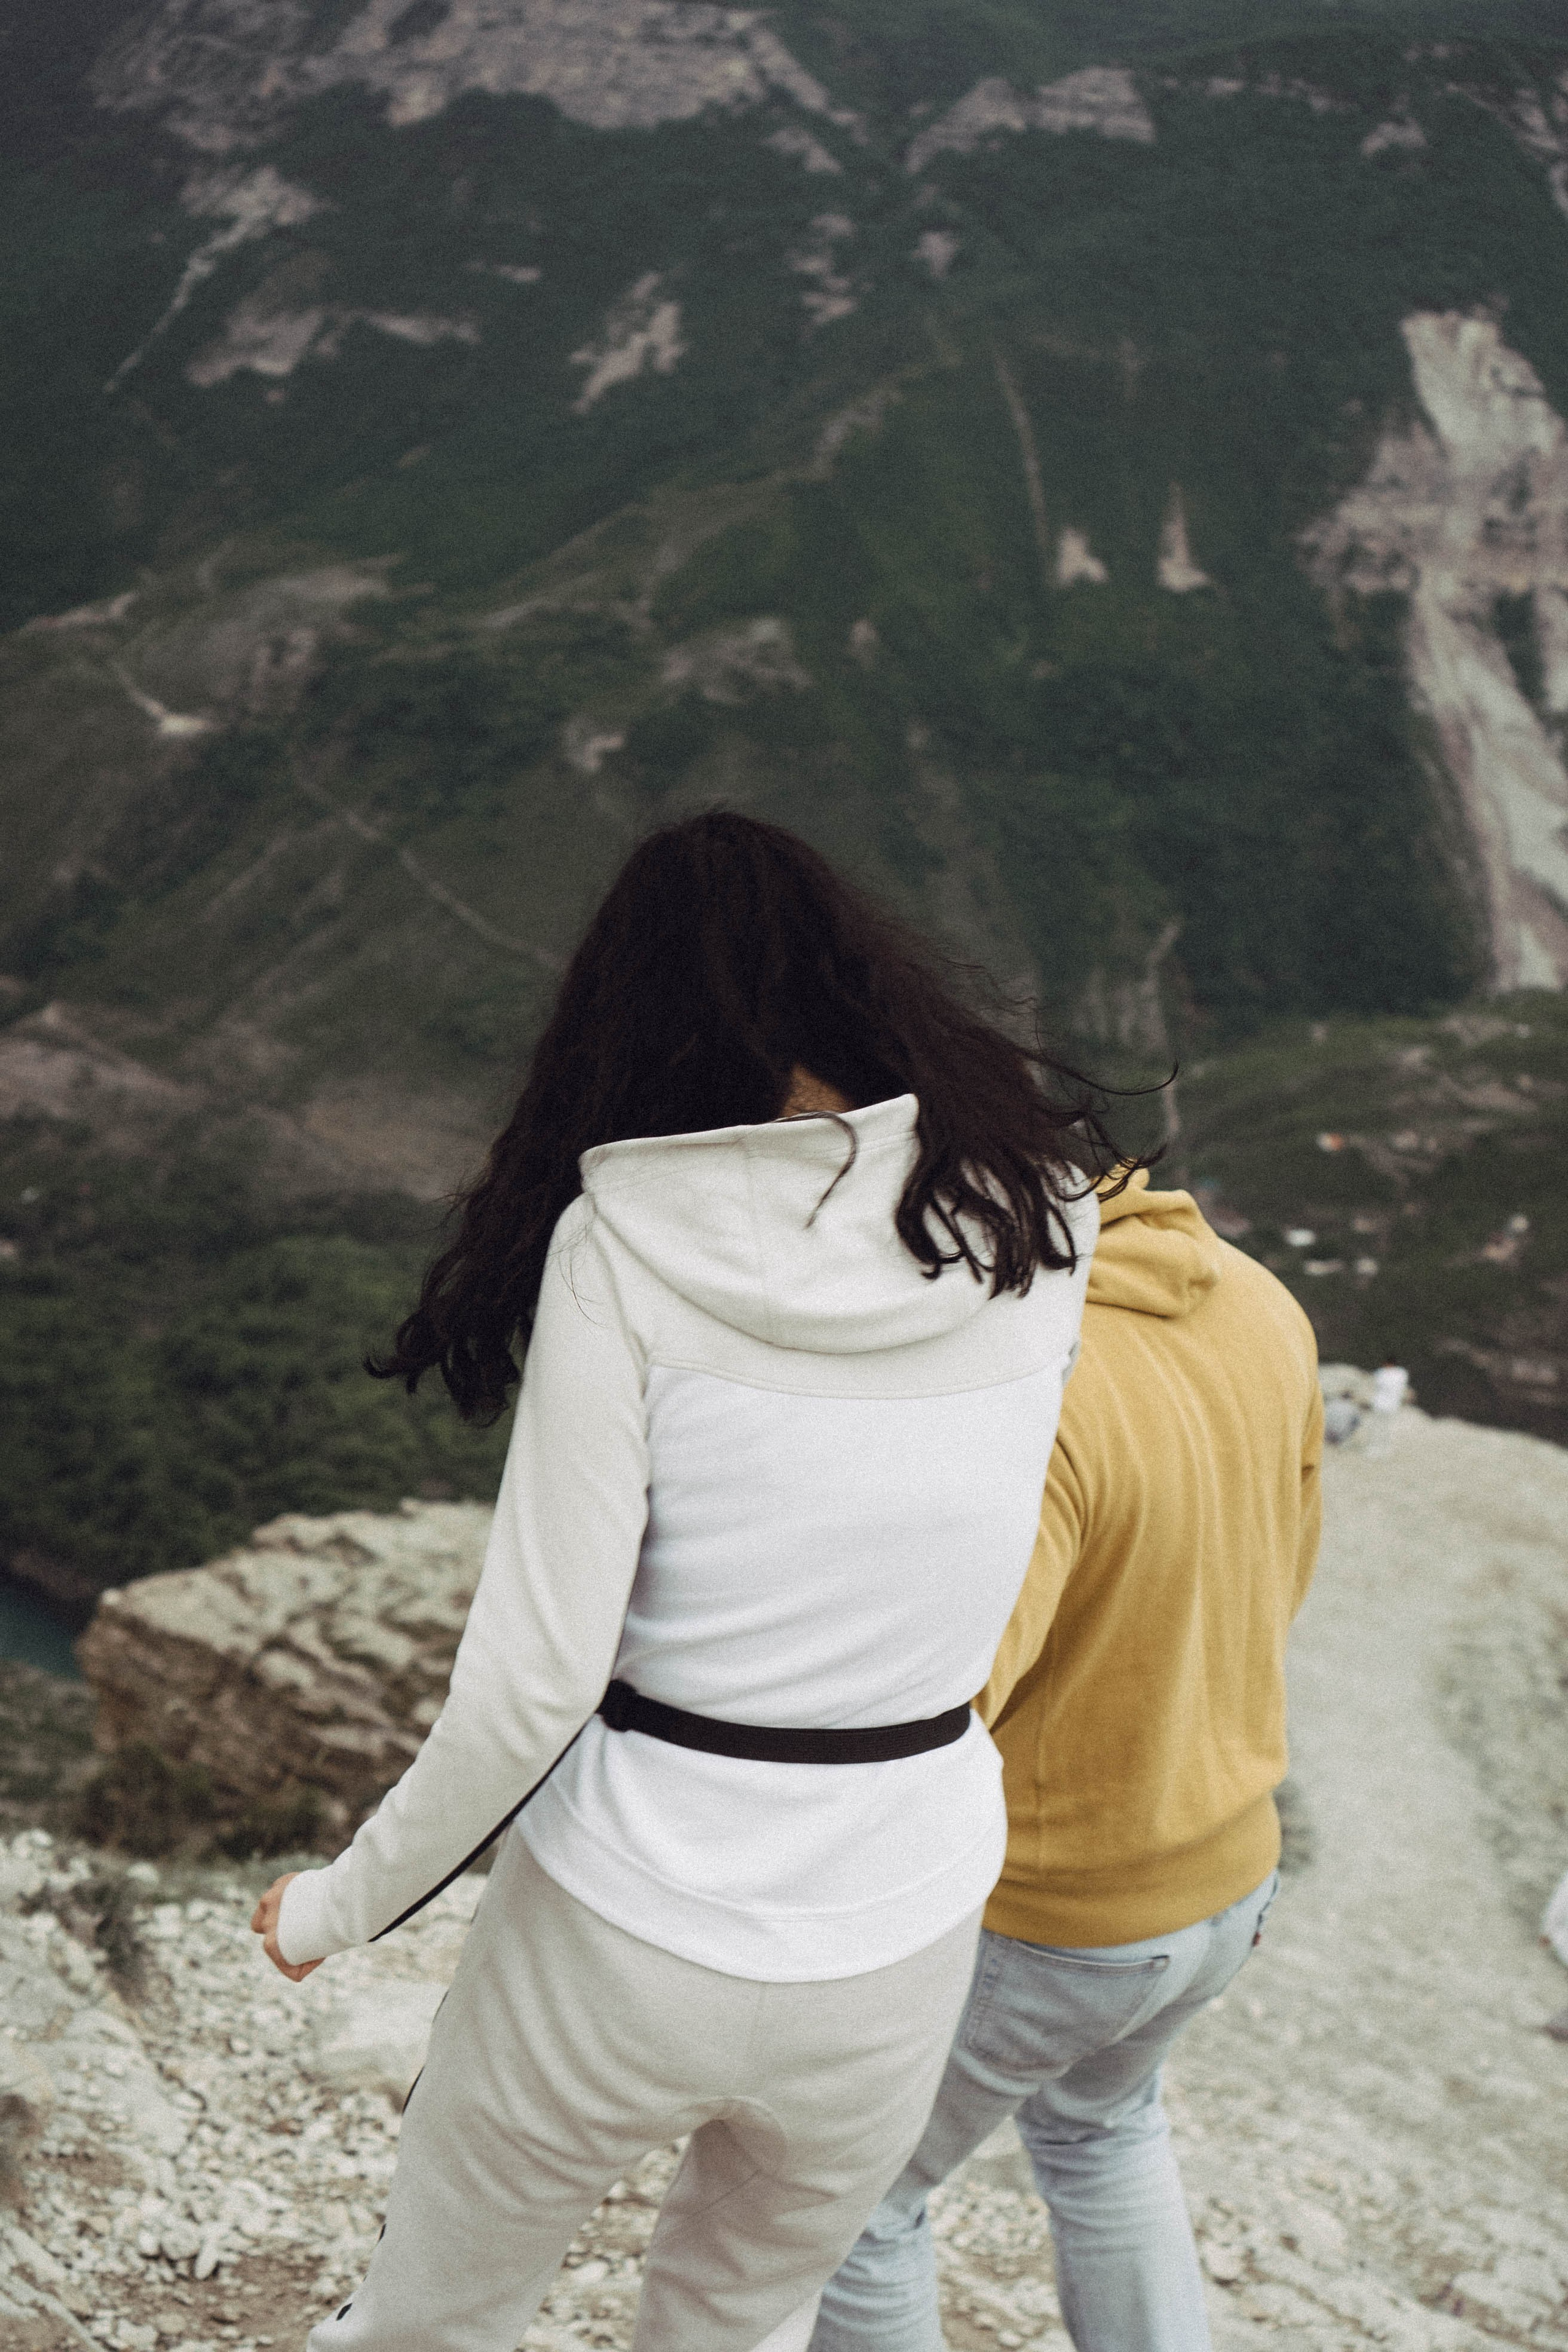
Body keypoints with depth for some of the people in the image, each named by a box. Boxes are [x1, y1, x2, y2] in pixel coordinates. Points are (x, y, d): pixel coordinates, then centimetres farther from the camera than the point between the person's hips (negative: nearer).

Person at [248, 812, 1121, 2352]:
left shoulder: (623, 1245, -17)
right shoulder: (1036, 1220, -9)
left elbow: (534, 1676, -18)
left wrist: (344, 1904, -4)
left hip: (625, 1940, -3)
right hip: (897, 1939, 3)